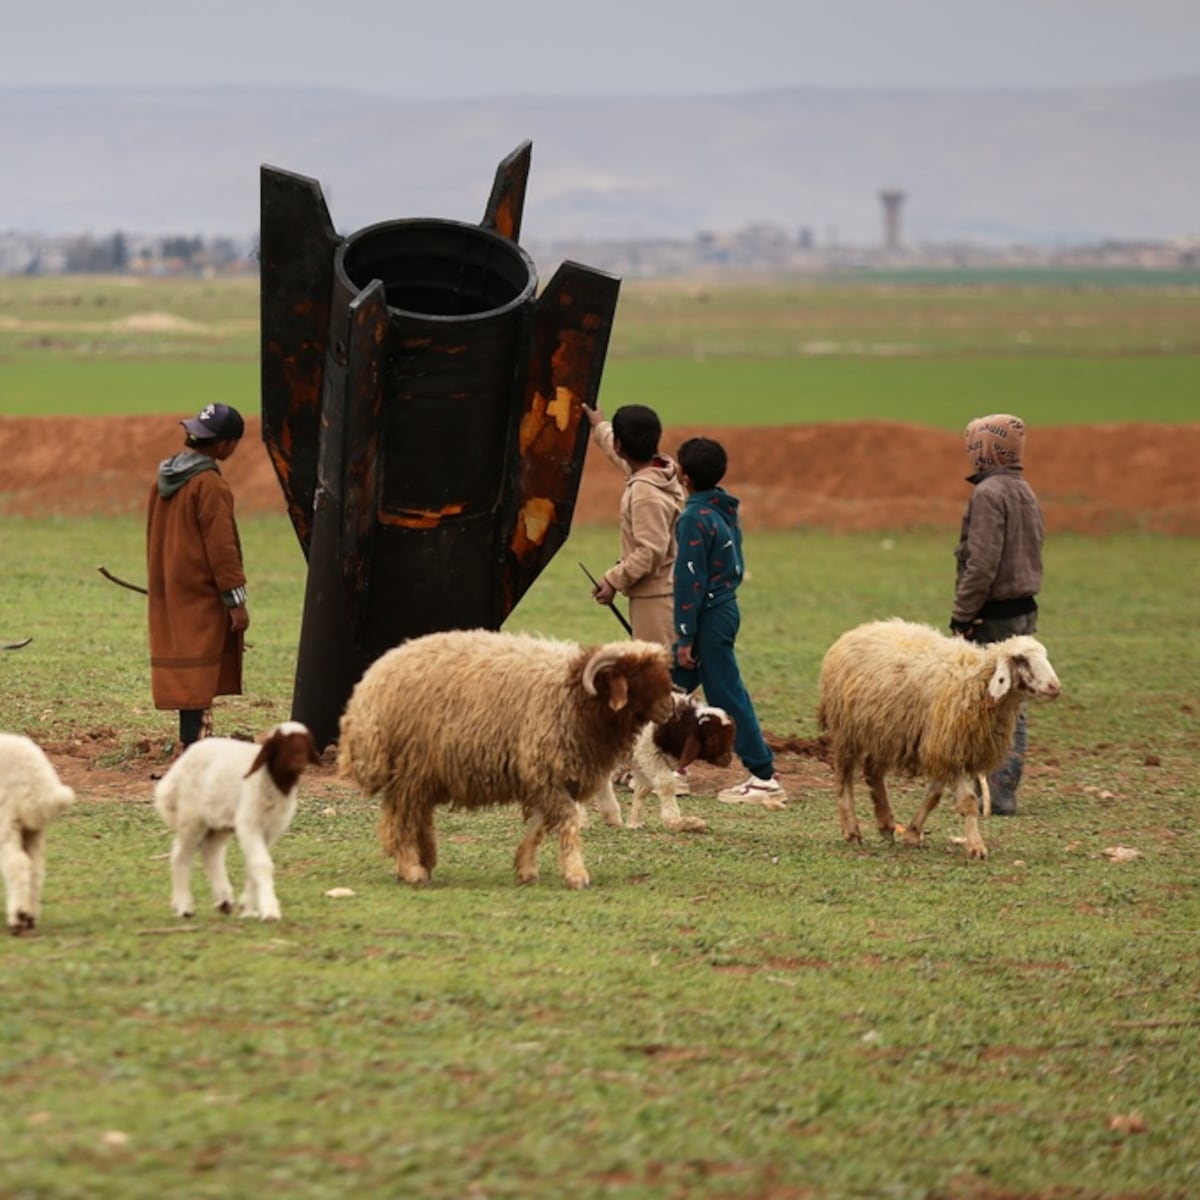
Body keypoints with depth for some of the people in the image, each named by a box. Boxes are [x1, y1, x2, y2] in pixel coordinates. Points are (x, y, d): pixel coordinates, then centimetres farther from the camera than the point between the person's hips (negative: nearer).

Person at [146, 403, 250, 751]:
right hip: (200, 595, -8)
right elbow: (220, 547, -17)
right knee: (198, 673, -8)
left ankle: (192, 745, 19)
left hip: (169, 591, 8)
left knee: (186, 676, 13)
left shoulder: (164, 479, 9)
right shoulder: (209, 485, -17)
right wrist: (236, 601, -14)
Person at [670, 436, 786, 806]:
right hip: (726, 607, 10)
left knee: (728, 697, -6)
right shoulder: (726, 510, 9)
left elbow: (690, 581, -19)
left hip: (709, 619, -10)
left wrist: (686, 637, -16)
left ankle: (765, 778, -5)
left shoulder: (695, 519, -18)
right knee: (672, 688, 17)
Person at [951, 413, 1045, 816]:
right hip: (1024, 611, 9)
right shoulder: (1025, 493, 14)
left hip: (994, 615, -9)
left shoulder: (989, 494, -15)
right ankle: (1005, 790, 14)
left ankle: (994, 793, -8)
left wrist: (962, 615, -17)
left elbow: (982, 562, -21)